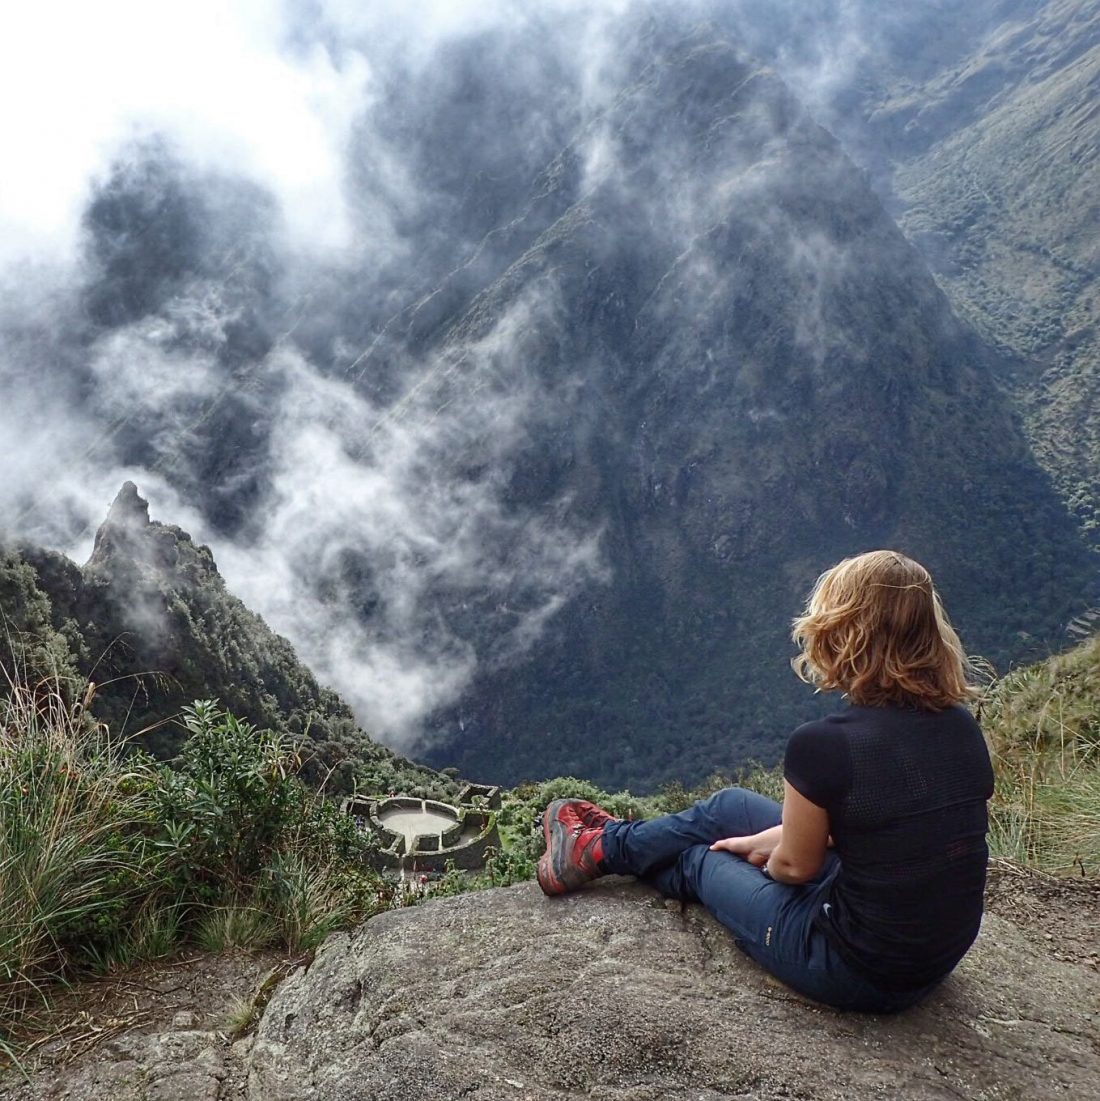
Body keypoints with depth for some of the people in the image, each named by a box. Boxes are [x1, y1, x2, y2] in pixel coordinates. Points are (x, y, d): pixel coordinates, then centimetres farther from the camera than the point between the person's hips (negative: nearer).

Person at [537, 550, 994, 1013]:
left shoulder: (823, 744, -28)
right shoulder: (961, 727, -6)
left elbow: (796, 866, -12)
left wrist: (768, 858, 13)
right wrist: (768, 839, 16)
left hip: (859, 974, -6)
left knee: (698, 861, 20)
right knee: (730, 806, 19)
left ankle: (599, 849, 49)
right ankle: (611, 841, 43)